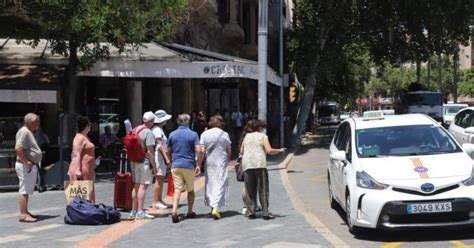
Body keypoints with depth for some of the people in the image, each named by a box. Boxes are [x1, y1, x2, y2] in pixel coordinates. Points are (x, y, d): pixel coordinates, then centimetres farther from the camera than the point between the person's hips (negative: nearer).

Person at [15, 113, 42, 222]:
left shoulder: (29, 132, 17)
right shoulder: (24, 132, -16)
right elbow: (18, 148, -26)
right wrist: (26, 162, -24)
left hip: (31, 166, 11)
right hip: (25, 167, -11)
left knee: (27, 190, 15)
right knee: (24, 190, -9)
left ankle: (25, 212, 22)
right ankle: (23, 214, -10)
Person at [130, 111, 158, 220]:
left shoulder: (135, 130, 12)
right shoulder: (148, 133, -13)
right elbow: (150, 151, -18)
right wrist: (154, 166, -13)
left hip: (134, 161, 8)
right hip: (145, 162, -8)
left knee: (136, 185, 14)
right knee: (143, 186, -5)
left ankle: (134, 211, 19)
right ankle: (140, 212, -6)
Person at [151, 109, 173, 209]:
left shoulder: (160, 130, 18)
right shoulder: (157, 130, -13)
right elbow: (160, 145, -19)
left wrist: (167, 157, 20)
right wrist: (166, 157, -23)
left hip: (163, 157, 10)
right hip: (159, 156, -10)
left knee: (161, 180, 12)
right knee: (158, 180, -7)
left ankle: (159, 200, 17)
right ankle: (155, 202, -4)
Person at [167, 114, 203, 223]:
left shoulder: (172, 134, 4)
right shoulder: (193, 134, -3)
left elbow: (168, 151, 10)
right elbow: (198, 151, -11)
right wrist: (198, 165, -3)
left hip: (175, 166, 1)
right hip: (189, 166, -1)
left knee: (177, 189, -3)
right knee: (190, 190, 16)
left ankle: (174, 211, -22)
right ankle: (190, 212, 22)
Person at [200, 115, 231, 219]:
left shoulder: (205, 134, 0)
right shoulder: (224, 134, -1)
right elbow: (229, 151, 4)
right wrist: (227, 160, 20)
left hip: (209, 162, 2)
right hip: (221, 162, -2)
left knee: (209, 183, 14)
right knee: (220, 184, -2)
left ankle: (212, 206, 19)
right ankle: (215, 208, -14)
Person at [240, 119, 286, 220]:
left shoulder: (246, 136, 17)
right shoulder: (262, 136, 4)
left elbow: (241, 151, 18)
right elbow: (269, 151, -7)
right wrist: (279, 150, 8)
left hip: (246, 165, 4)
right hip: (259, 164, -4)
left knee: (250, 190, 8)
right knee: (263, 190, 0)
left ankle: (250, 212, 7)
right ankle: (265, 213, -2)